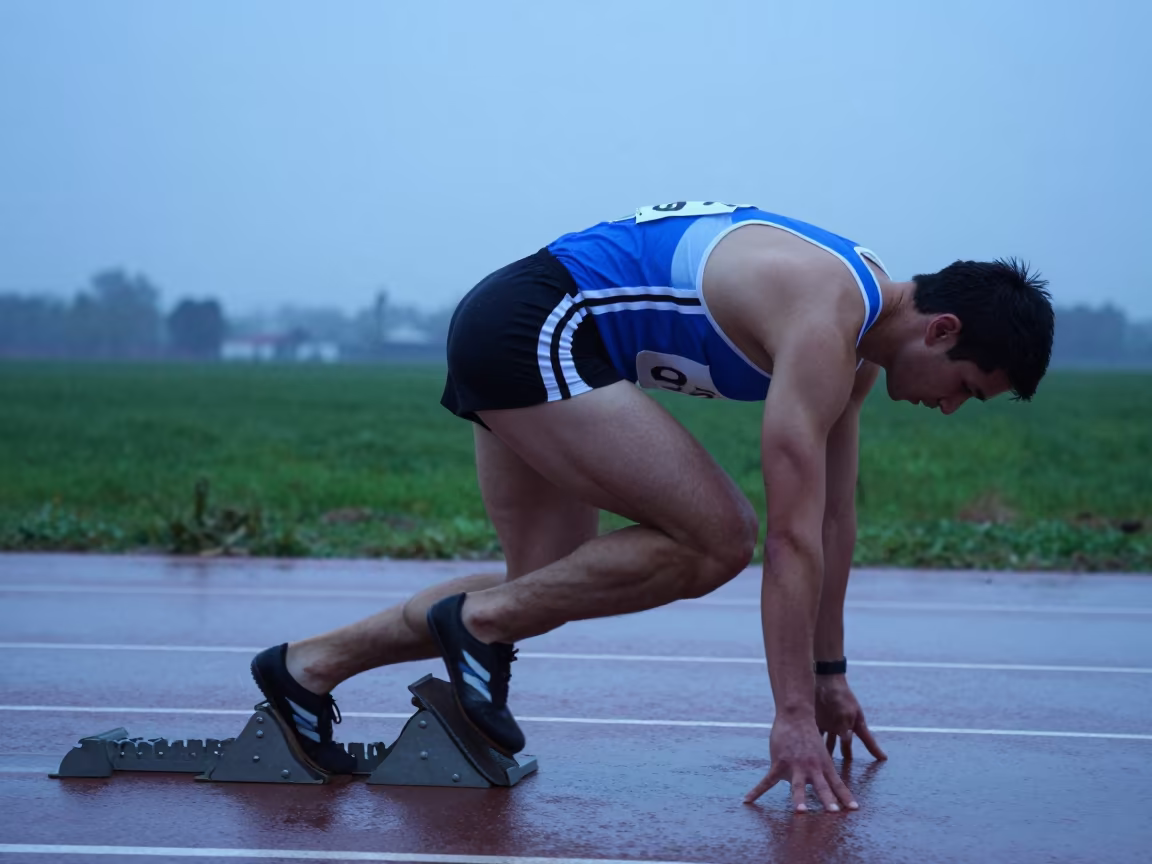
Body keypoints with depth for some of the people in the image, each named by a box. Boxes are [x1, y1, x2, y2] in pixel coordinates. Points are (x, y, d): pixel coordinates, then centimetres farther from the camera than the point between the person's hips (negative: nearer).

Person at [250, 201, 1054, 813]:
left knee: (549, 591, 14)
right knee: (718, 539, -14)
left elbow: (834, 518, 16)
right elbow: (793, 538, -24)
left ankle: (306, 667, 17)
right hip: (536, 333, -10)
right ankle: (480, 620, -3)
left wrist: (829, 674, 20)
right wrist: (793, 718, -23)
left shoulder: (860, 320, 9)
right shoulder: (823, 327, -21)